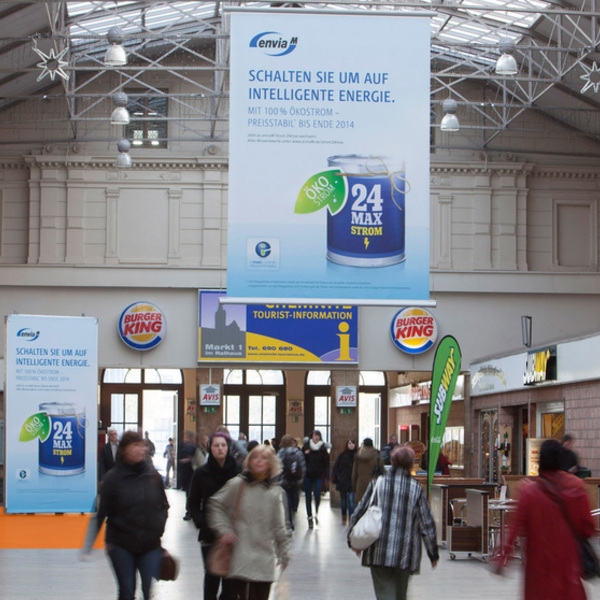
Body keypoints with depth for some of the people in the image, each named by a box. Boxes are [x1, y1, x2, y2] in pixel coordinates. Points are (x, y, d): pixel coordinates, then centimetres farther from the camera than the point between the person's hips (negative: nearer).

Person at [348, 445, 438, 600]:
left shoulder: (377, 483, -1)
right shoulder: (416, 488, -2)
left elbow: (359, 513, 3)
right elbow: (427, 523, 1)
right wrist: (433, 553, 11)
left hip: (379, 552, -1)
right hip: (405, 555, 1)